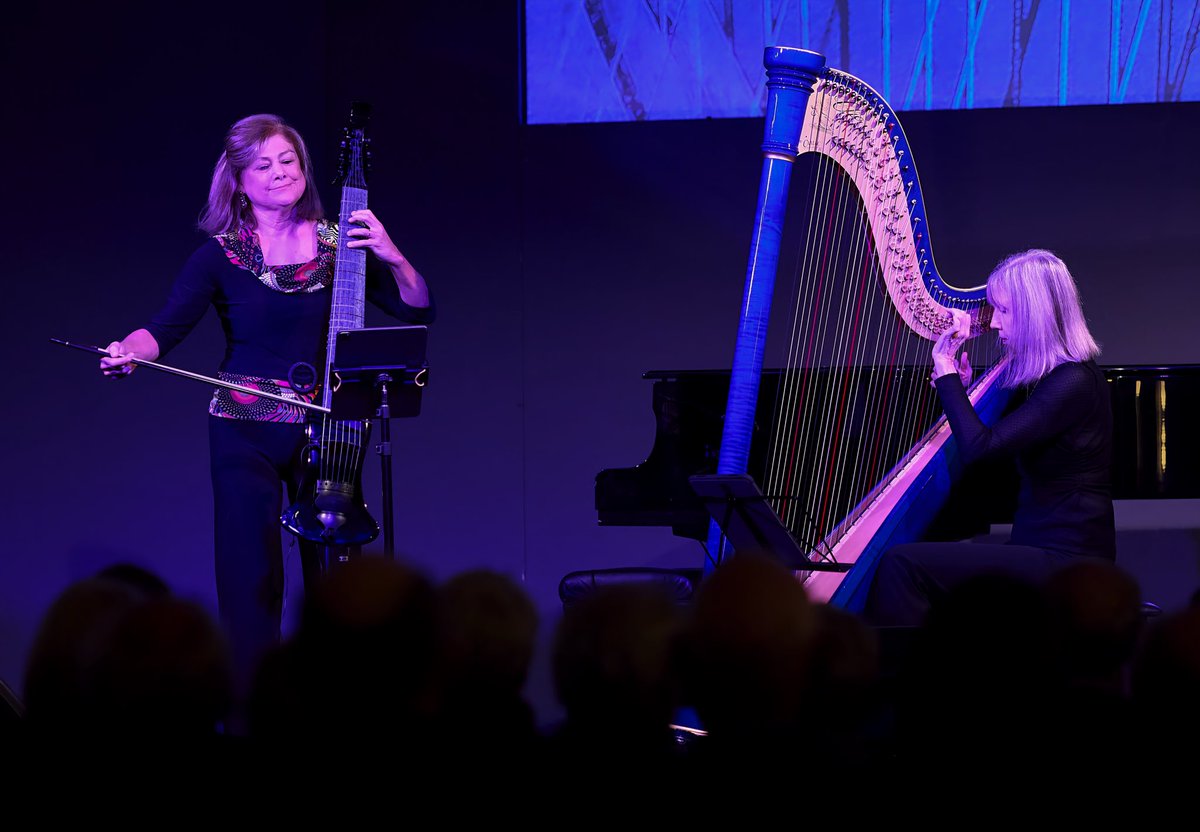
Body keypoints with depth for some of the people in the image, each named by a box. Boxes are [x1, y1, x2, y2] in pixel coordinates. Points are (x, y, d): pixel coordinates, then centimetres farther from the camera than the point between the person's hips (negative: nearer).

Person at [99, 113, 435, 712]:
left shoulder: (338, 245, 5)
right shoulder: (221, 256, 0)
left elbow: (417, 312, 4)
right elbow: (165, 329, -8)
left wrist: (392, 257, -14)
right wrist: (129, 350, -30)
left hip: (322, 432, 1)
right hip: (245, 434, -1)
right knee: (250, 579, -3)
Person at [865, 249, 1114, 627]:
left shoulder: (1073, 383, -15)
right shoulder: (1051, 375, 14)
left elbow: (980, 447, -22)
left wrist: (946, 372, -9)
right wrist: (960, 389, 13)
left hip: (1066, 566, -10)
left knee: (903, 564, -20)